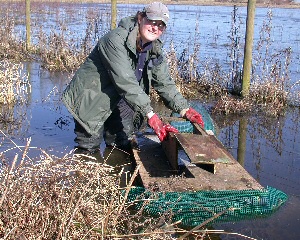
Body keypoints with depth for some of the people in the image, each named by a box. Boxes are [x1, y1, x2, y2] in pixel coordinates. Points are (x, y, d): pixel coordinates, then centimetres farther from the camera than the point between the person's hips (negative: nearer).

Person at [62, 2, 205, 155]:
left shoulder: (155, 50, -2)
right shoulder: (116, 40, -27)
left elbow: (164, 83, 0)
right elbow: (125, 82, -35)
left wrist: (184, 109, -13)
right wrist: (150, 115, -38)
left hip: (116, 104, 7)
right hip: (91, 101, -7)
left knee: (123, 145, 12)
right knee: (89, 150, -4)